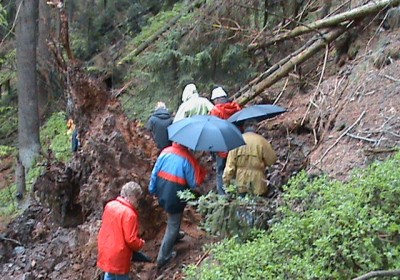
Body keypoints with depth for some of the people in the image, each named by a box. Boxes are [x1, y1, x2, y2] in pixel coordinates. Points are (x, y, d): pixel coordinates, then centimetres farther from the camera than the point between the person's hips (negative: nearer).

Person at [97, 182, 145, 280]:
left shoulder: (110, 205, -1)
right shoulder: (129, 214, -24)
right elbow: (131, 239, -22)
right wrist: (141, 244, -2)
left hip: (105, 251, 7)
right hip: (118, 256, -7)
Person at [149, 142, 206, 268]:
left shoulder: (165, 152, -6)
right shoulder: (187, 158, -22)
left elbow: (154, 173, 1)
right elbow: (194, 183, -16)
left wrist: (153, 189, 14)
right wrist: (201, 172, 0)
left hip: (162, 195, 6)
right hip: (176, 199, -6)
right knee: (173, 227, 10)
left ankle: (175, 236, 57)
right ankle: (163, 258, 16)